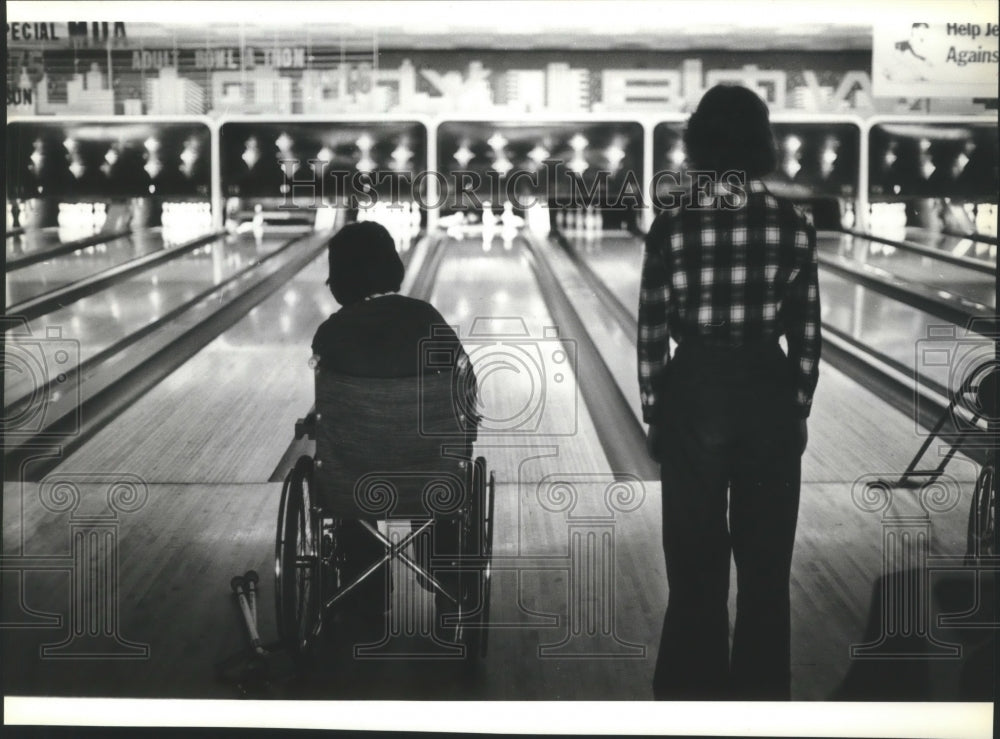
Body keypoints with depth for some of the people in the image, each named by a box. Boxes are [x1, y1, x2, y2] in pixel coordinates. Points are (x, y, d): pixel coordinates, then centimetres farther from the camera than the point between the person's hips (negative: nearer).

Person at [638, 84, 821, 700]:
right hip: (769, 398, 2)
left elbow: (653, 333, -6)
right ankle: (762, 694, 21)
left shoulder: (675, 226, -10)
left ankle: (695, 695, 19)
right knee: (766, 563, 12)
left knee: (696, 562, 10)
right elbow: (808, 335, -1)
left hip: (694, 396, -1)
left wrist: (654, 415, 5)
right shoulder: (793, 226, -5)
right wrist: (797, 411, 11)